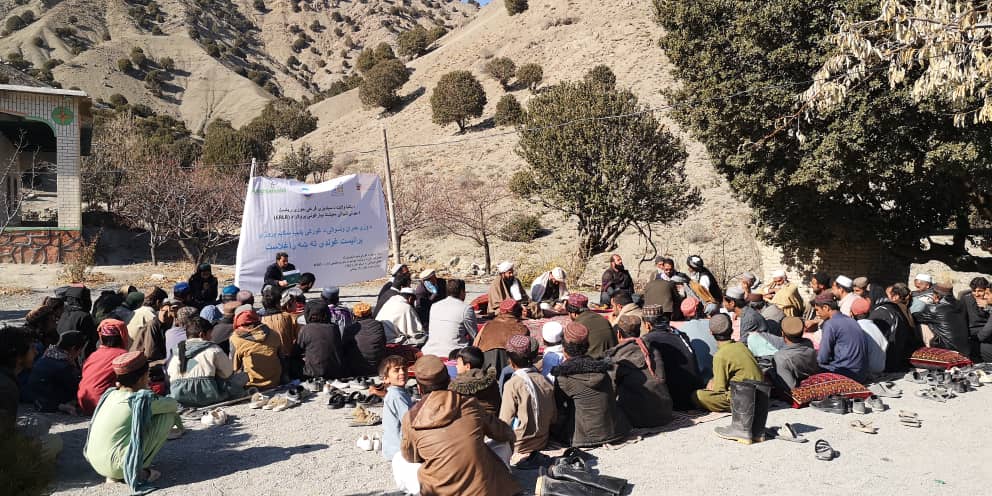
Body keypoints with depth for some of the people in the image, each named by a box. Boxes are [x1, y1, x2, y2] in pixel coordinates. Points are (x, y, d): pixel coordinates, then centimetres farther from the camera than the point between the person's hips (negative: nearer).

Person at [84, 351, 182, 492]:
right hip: (117, 467, -8)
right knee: (168, 416, -3)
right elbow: (173, 404, 4)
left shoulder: (110, 393, 8)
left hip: (95, 464, 8)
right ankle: (139, 471, 1)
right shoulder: (142, 400, -12)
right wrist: (175, 417, 25)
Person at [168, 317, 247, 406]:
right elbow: (228, 372, 1)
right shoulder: (213, 349, -2)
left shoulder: (177, 350, 12)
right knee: (242, 376, 13)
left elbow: (171, 376, 15)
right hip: (207, 397, -6)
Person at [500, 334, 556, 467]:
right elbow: (554, 417, 1)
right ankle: (530, 455, 8)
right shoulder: (546, 382, -4)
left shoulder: (512, 384, -18)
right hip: (542, 442, 6)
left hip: (519, 444, -6)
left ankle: (518, 457, 1)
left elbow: (505, 421, -16)